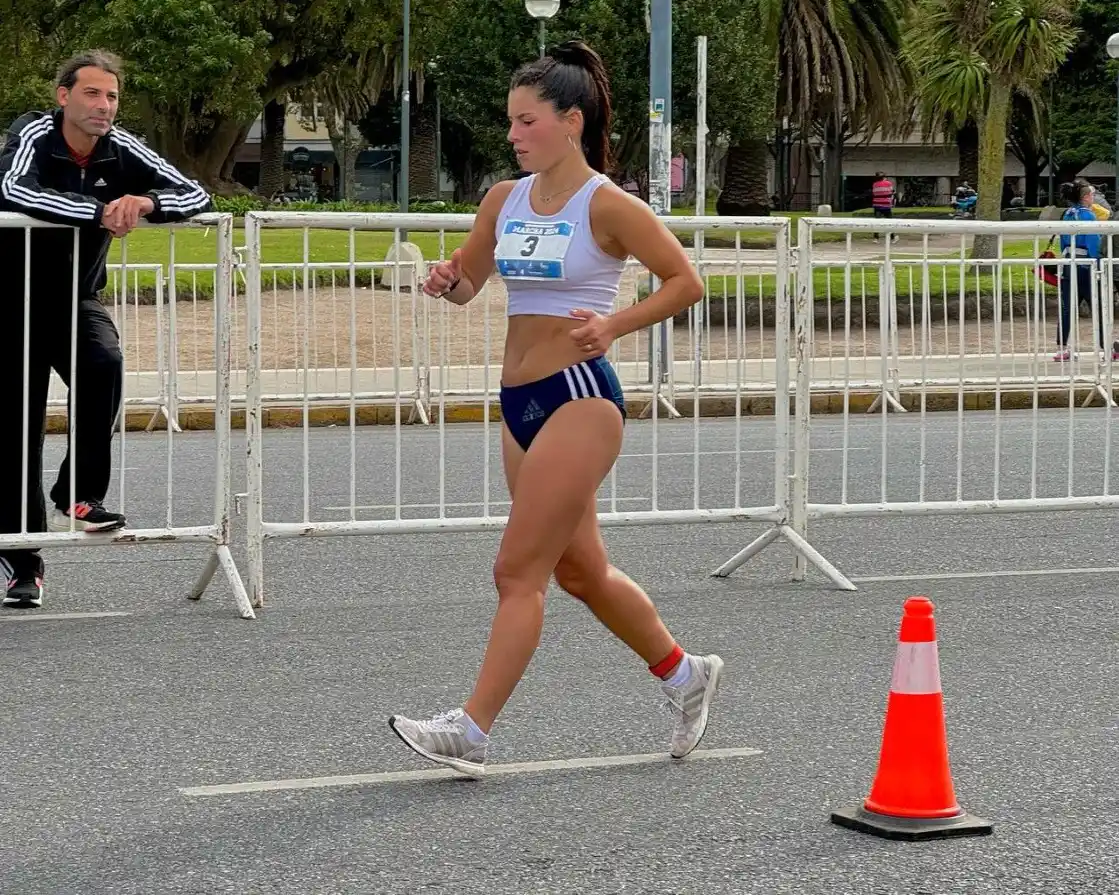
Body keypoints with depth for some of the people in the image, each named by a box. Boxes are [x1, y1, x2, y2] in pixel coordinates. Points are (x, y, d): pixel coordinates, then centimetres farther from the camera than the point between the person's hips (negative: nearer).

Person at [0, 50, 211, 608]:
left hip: (77, 299, 3)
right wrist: (100, 211, -43)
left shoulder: (122, 152, -8)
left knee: (104, 365, -28)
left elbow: (196, 195, -8)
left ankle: (75, 498, -17)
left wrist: (146, 202, -30)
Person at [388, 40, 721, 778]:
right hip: (521, 402, 8)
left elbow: (686, 282, -8)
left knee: (519, 570, -9)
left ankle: (471, 731, -6)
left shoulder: (606, 206, -10)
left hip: (579, 397, -8)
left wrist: (615, 324, -19)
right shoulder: (504, 200, 8)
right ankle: (684, 674, 36)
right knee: (580, 568, 17)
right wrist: (447, 281, -4)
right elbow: (468, 283, 18)